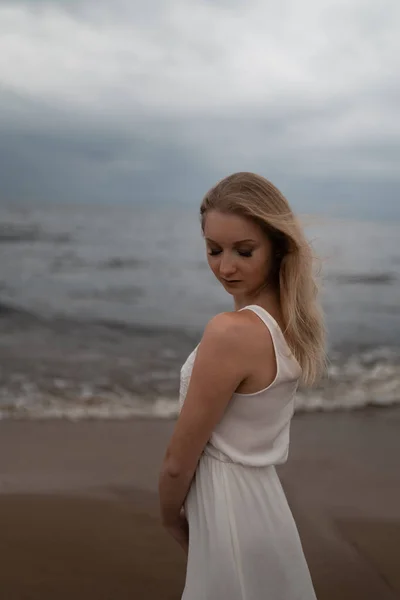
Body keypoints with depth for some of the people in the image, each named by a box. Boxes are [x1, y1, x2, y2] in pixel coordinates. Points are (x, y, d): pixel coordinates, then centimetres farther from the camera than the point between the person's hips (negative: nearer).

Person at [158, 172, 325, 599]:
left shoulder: (231, 332, -26)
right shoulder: (291, 319, -1)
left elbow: (179, 460, -17)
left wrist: (170, 517, 1)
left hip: (229, 508, -8)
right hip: (263, 497, 8)